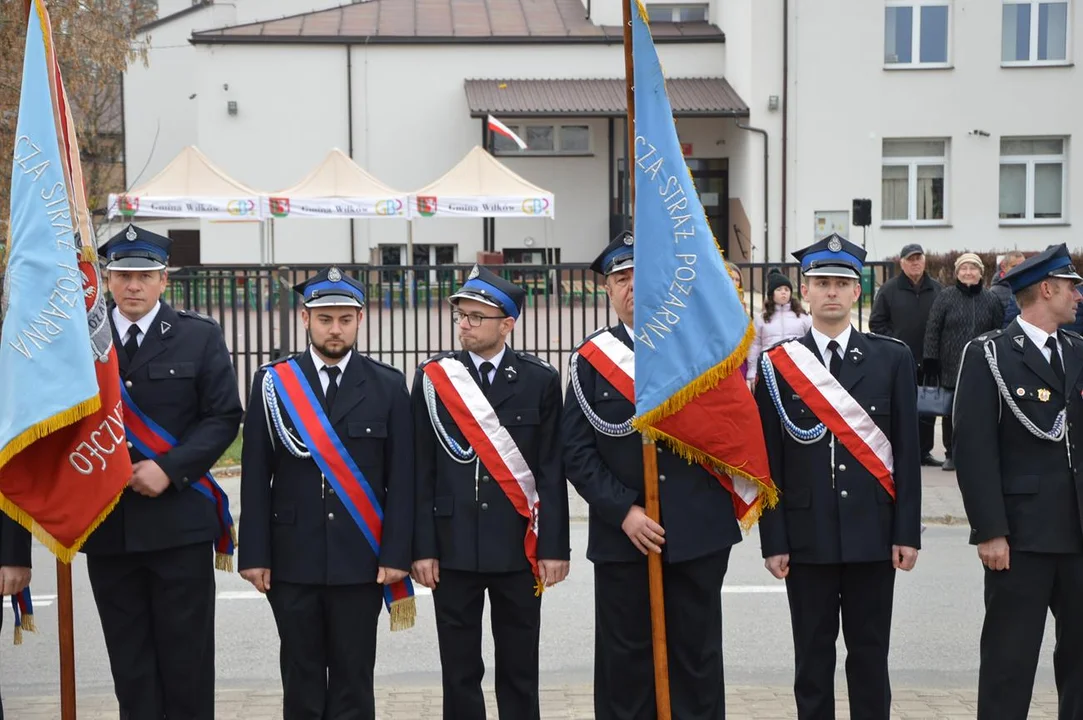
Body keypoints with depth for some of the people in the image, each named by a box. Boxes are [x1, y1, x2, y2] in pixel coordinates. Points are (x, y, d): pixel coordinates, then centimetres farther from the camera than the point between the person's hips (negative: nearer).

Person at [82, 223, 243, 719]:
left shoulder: (200, 337, 2)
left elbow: (224, 416, -3)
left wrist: (168, 468, -13)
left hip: (179, 521, -2)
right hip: (107, 524, 2)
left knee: (187, 654, 4)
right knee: (129, 660, 8)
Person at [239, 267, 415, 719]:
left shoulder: (388, 386, 2)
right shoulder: (273, 383, 3)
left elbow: (401, 478, 0)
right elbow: (256, 475, 1)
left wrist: (396, 554, -6)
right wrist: (254, 554, -4)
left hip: (361, 560, 0)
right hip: (292, 558, 1)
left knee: (353, 677, 5)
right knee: (301, 676, 8)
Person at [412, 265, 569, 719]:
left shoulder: (541, 381, 0)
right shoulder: (432, 378, 2)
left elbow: (552, 472, 0)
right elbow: (422, 471, 2)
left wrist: (553, 547, -4)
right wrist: (423, 548, -3)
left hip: (518, 546, 0)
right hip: (454, 546, 1)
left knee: (519, 669, 8)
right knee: (459, 669, 7)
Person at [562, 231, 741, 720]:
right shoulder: (590, 359, 3)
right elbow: (577, 452, -2)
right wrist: (624, 512, -11)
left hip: (699, 532, 0)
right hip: (621, 534, 0)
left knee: (697, 656, 8)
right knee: (624, 659, 6)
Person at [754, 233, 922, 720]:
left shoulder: (892, 359, 3)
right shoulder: (777, 365, 1)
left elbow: (907, 452, 2)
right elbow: (769, 460, 0)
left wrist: (907, 532, -3)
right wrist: (773, 541, -4)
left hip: (873, 533, 1)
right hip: (807, 536, 0)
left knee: (870, 654, 8)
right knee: (812, 656, 7)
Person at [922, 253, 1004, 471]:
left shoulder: (991, 299, 6)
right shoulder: (945, 297, 1)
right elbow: (932, 330, -1)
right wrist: (930, 362, -6)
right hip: (951, 367, -1)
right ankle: (951, 454, 16)